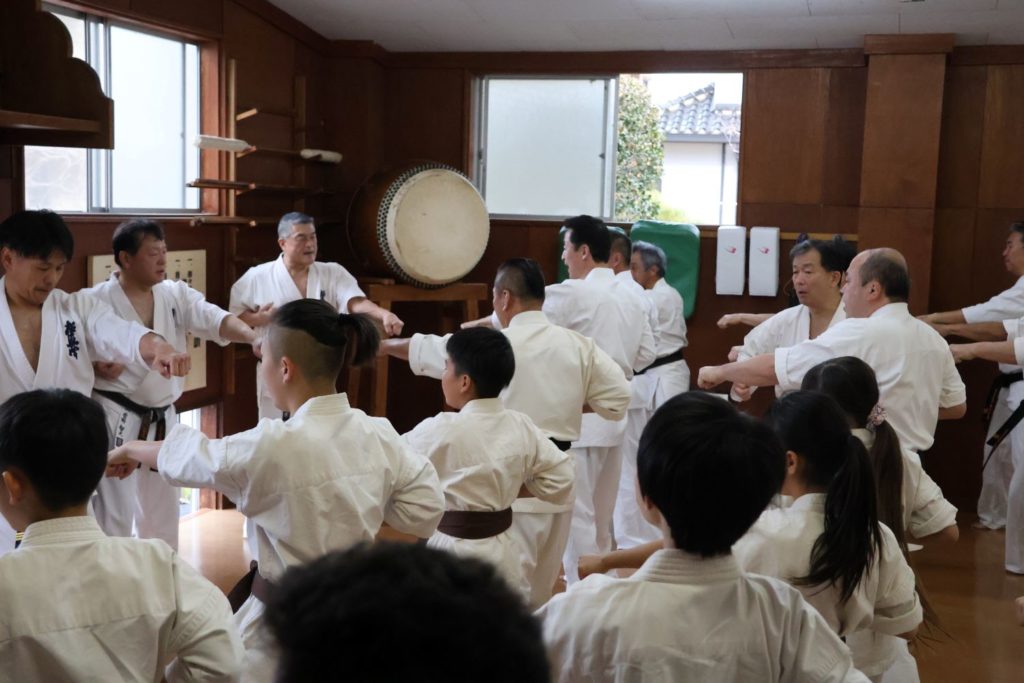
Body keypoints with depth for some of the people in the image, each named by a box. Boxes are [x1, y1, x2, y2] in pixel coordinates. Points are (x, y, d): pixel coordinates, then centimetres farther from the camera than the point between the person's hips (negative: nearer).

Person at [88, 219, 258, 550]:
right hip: (117, 419, -5)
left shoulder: (175, 294, 2)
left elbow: (214, 319, -13)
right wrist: (95, 367, -26)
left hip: (162, 420, 6)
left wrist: (253, 336, -31)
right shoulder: (96, 300, -11)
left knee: (162, 509, 18)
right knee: (114, 513, -3)